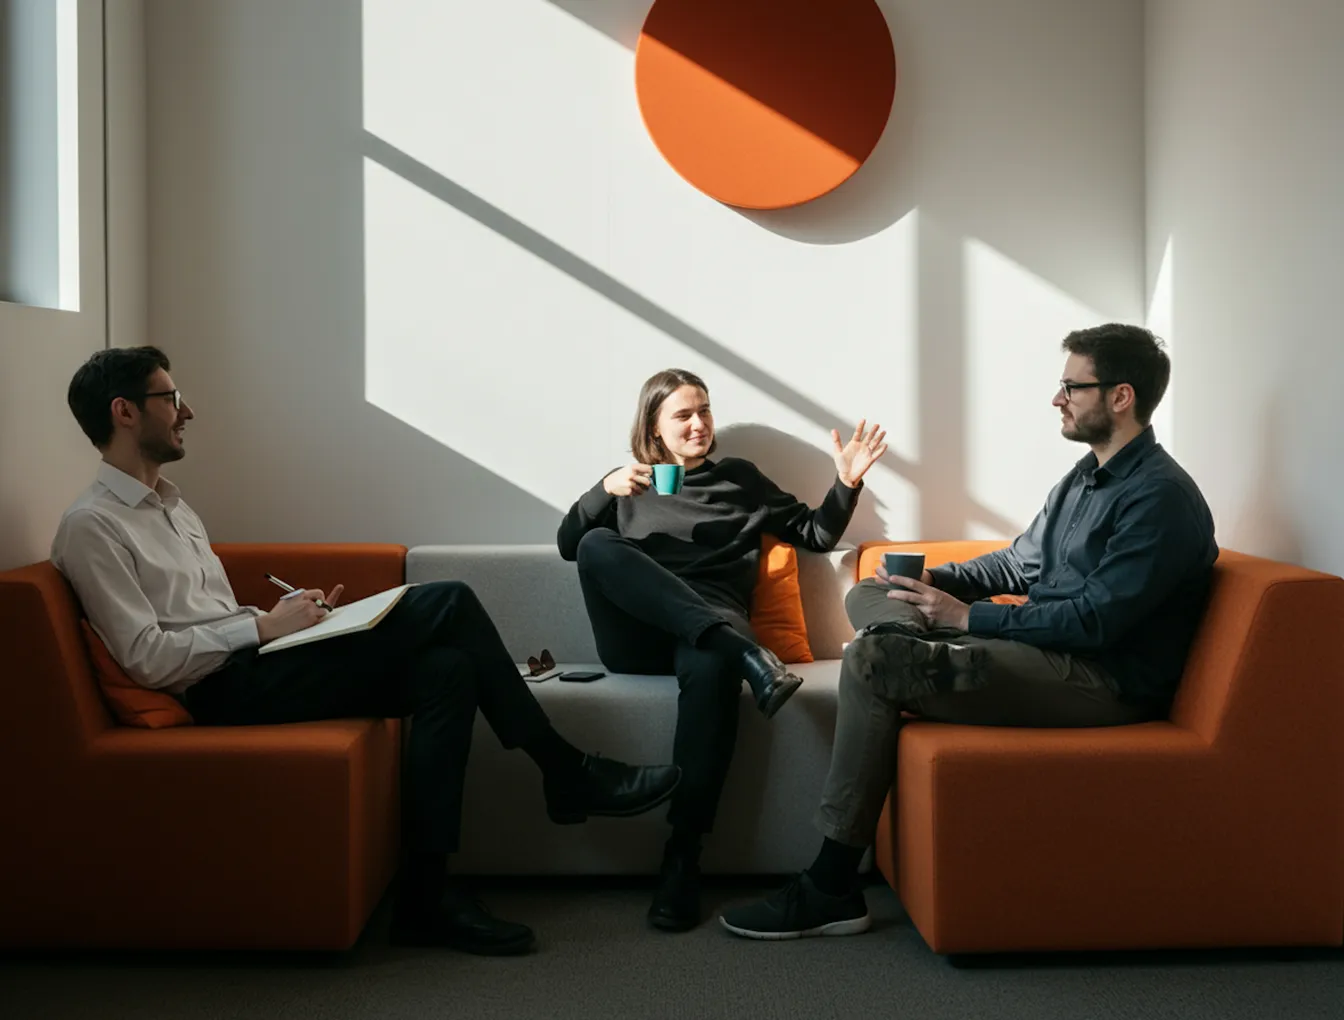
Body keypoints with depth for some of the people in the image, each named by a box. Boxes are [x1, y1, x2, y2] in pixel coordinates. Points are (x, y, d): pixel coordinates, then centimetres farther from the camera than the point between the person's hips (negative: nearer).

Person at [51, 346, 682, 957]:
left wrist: (290, 617, 4)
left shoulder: (168, 505, 23)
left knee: (445, 669, -13)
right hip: (225, 694, -9)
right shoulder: (92, 526, -7)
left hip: (255, 665, 9)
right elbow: (147, 658, -15)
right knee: (448, 603, -18)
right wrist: (263, 627, -13)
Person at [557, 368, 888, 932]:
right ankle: (746, 654, -42)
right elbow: (568, 544, 14)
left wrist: (847, 483, 7)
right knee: (598, 544, -31)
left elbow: (815, 534, 24)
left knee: (712, 667, -41)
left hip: (710, 625, -1)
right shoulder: (633, 483, 26)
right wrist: (605, 491, -3)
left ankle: (682, 860, -41)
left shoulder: (740, 477, 26)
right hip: (636, 637, 1)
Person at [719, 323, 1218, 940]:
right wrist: (935, 581, 7)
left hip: (1106, 684, -10)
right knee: (867, 597, 9)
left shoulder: (1161, 497, -14)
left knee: (871, 659, -22)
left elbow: (1095, 620, -21)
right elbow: (1020, 563, 24)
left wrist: (969, 617, -17)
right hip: (1052, 651, 10)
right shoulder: (1088, 475, 17)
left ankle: (831, 889, -19)